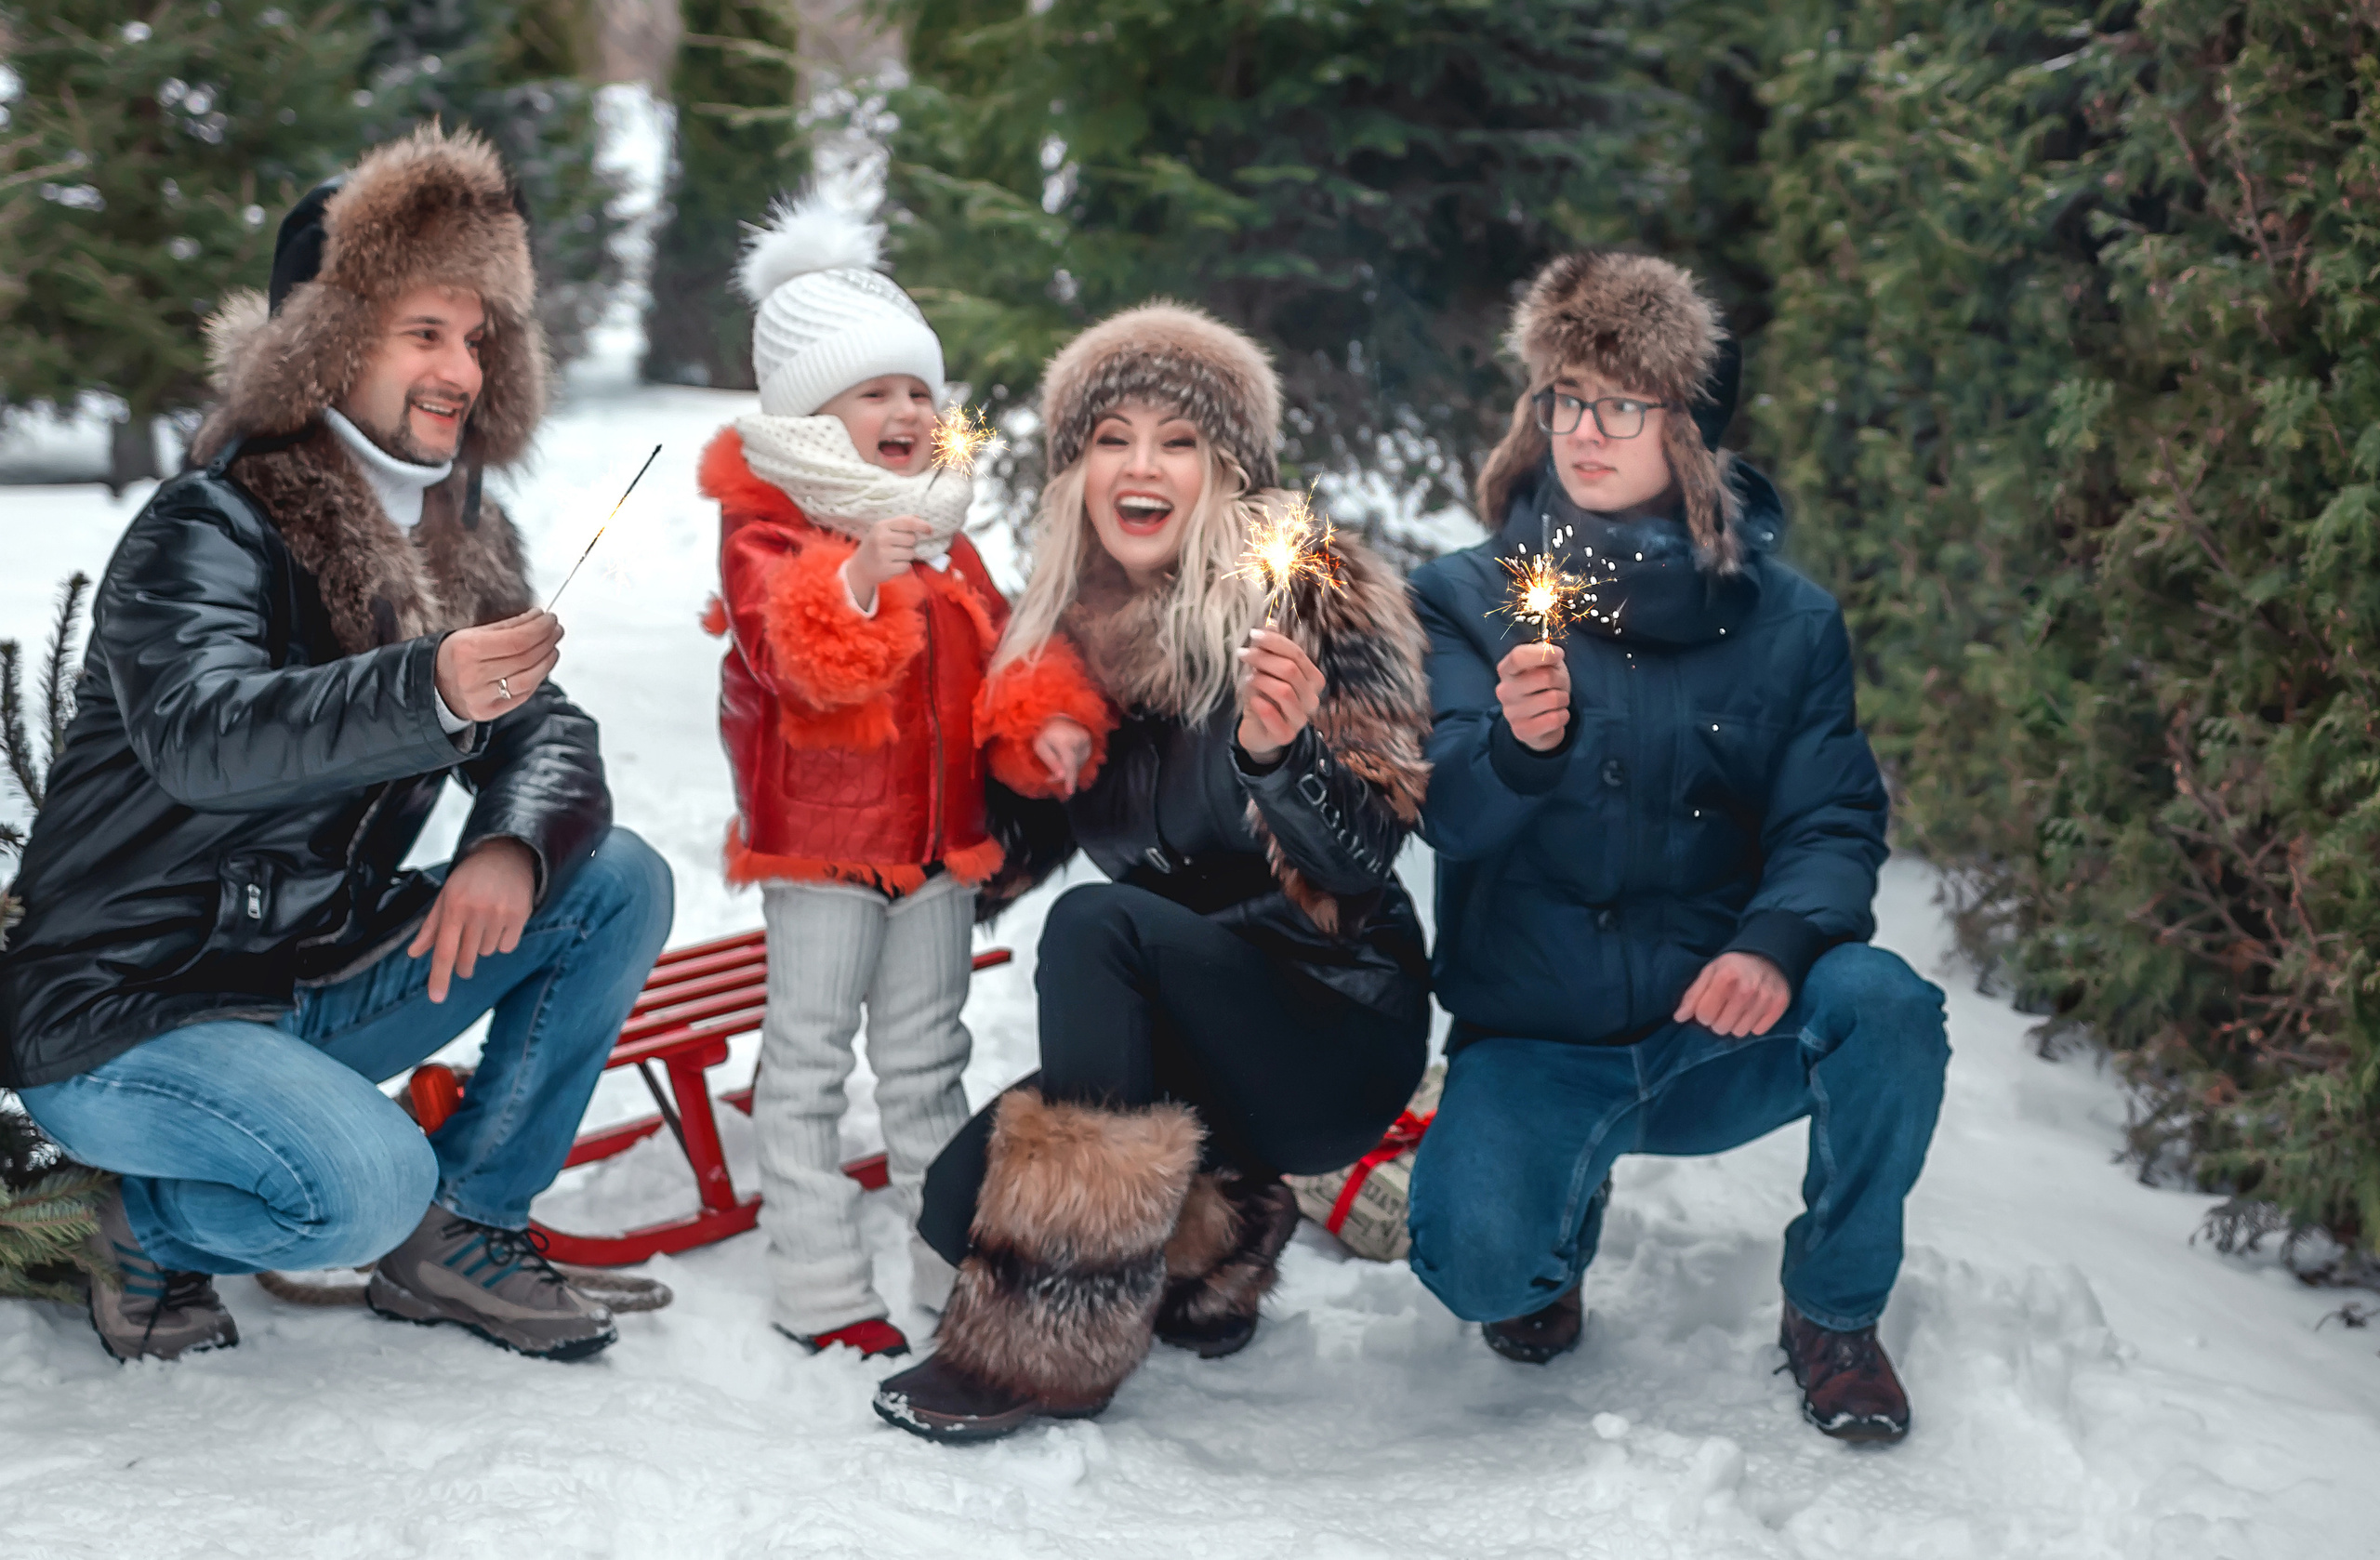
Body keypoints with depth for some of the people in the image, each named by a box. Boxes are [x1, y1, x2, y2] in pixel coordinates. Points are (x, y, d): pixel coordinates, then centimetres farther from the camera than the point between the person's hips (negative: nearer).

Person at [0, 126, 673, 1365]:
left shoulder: (456, 543, 7)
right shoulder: (210, 531, -17)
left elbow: (547, 734, 1)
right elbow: (198, 736, -35)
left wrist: (516, 845, -23)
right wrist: (427, 691, -52)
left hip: (326, 979, 8)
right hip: (122, 1016, -8)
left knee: (621, 883, -4)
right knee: (369, 1188, -32)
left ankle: (461, 1228, 2)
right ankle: (157, 1229, 2)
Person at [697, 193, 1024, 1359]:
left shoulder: (940, 535, 12)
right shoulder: (767, 526, -11)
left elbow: (997, 650, 16)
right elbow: (789, 649, -29)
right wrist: (856, 580, -47)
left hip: (936, 833, 7)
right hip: (819, 835, -6)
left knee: (927, 1059, 15)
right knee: (809, 1057, 1)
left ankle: (955, 1258, 25)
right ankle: (819, 1288, 7)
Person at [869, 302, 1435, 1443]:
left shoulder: (1317, 599, -12)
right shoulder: (1069, 626, 4)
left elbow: (1360, 858, -19)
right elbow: (1006, 860, 10)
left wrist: (1276, 752, -38)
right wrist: (1028, 758, -11)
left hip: (1338, 1030, -5)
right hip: (1180, 1042, 6)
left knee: (1096, 922, -30)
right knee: (960, 1204, -14)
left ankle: (1047, 1343, -25)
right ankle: (1218, 1225, 13)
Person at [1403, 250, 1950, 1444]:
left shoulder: (1782, 619, 3)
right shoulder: (1468, 599, 2)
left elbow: (1833, 821, -3)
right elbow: (1449, 816, -10)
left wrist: (1777, 942, -25)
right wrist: (1517, 747, -34)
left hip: (1717, 1035, 1)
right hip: (1533, 1048, -1)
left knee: (1884, 1004, -30)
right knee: (1475, 1258, -28)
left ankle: (1836, 1310, -2)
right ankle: (1563, 1205, 14)